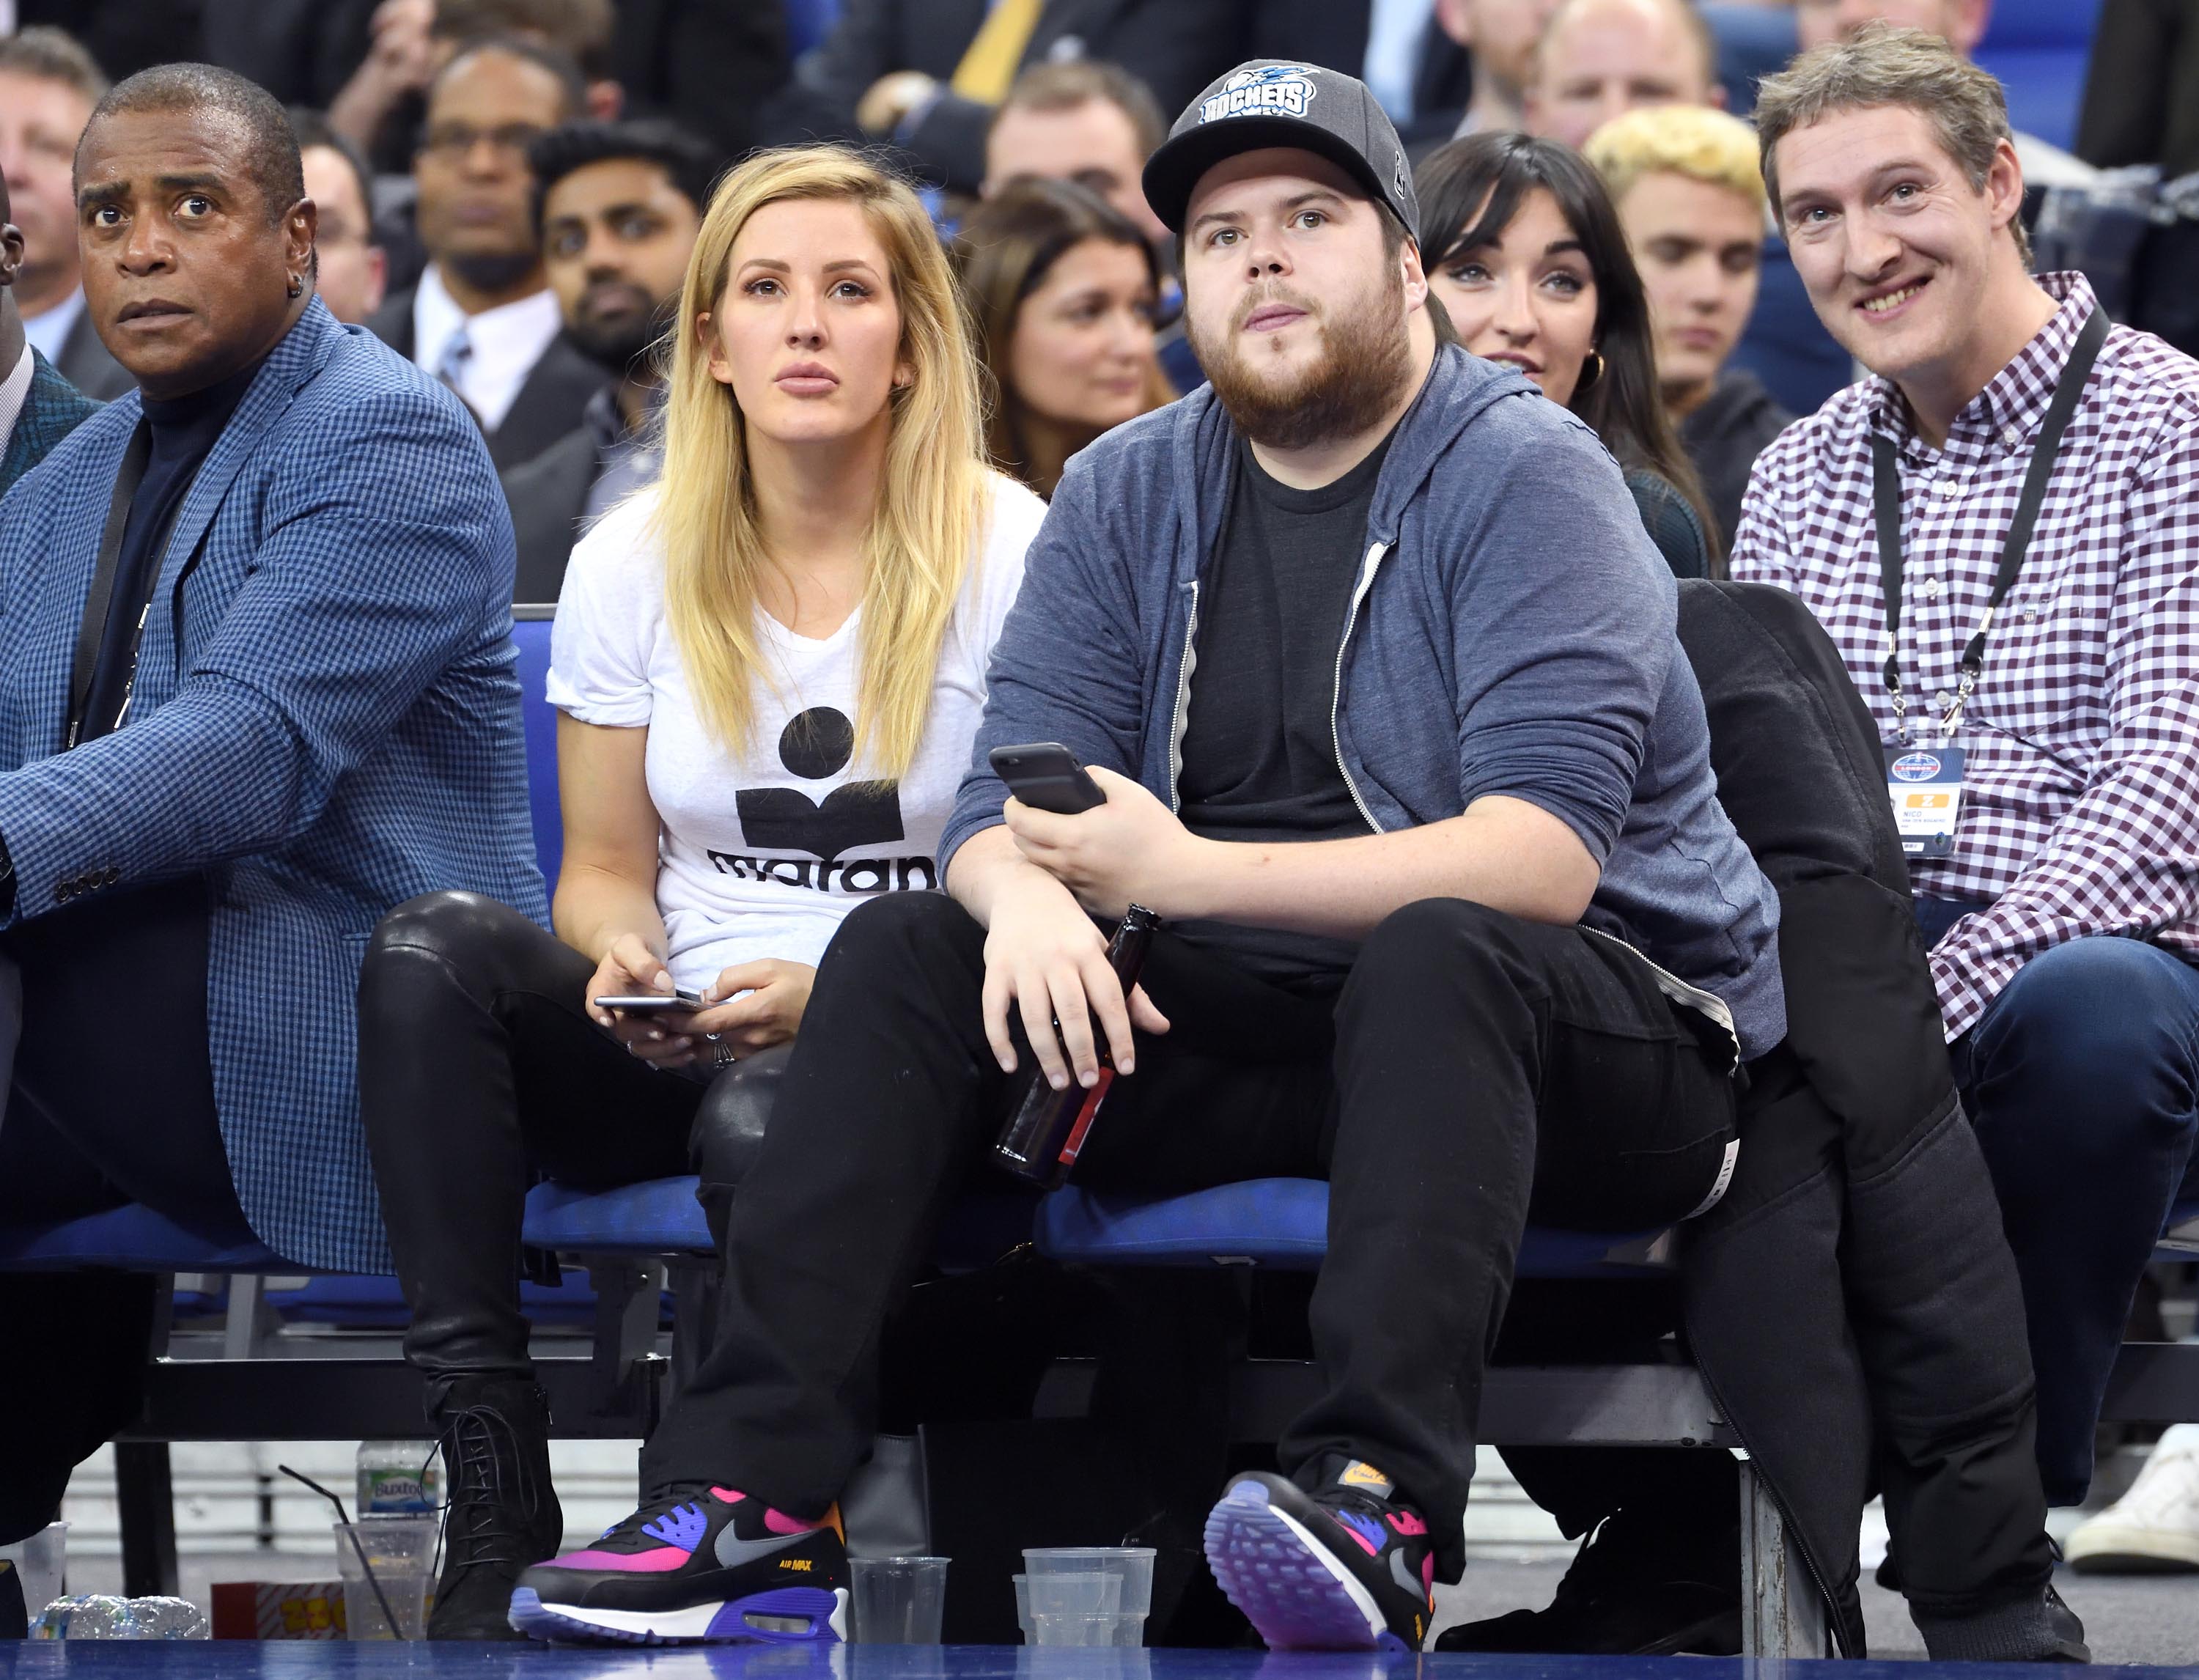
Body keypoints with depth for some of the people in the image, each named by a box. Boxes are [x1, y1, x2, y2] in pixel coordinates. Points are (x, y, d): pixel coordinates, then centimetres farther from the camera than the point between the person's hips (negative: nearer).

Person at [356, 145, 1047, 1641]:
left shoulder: (1006, 555, -2)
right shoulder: (635, 564, 8)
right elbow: (605, 869, 14)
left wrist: (833, 994, -19)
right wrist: (624, 958, -11)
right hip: (678, 1049, 4)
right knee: (434, 950, -27)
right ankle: (496, 1501, -31)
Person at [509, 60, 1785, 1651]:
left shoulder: (1525, 476, -11)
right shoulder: (1128, 494, 8)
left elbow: (1543, 854, -23)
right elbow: (1010, 793, 3)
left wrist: (1193, 875, -29)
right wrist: (1029, 900, -24)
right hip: (1256, 1031, 6)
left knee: (1436, 953, -37)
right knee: (905, 949, -9)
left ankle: (1383, 1503, -51)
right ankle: (751, 1493, -20)